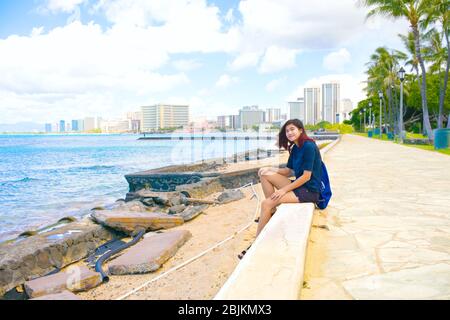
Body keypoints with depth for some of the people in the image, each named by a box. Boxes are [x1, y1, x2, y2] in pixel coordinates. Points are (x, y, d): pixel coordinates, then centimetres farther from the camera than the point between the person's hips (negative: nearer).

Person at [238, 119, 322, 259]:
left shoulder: (309, 146, -16)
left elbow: (306, 176, -19)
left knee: (266, 204, -19)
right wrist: (270, 169, -6)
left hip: (310, 191, -9)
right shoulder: (295, 148, 12)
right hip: (298, 185, 9)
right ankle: (272, 212, 2)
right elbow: (289, 171, 12)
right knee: (265, 174, 0)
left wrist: (284, 190, -17)